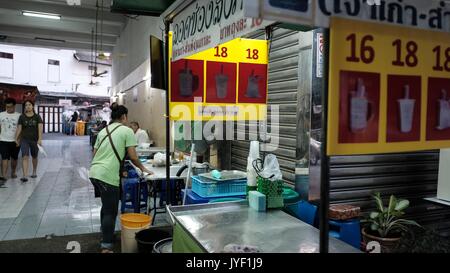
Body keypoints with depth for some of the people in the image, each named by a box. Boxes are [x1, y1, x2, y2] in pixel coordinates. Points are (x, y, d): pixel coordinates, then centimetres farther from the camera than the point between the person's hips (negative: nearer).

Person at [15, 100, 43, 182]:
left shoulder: (37, 117, -1)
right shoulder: (22, 117, 2)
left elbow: (40, 128, -10)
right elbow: (19, 128, 3)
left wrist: (40, 139, -20)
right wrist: (16, 139, -1)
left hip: (34, 140, 0)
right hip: (24, 140, 0)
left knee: (34, 157, 15)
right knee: (25, 157, -13)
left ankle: (34, 172, 36)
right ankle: (25, 176, -17)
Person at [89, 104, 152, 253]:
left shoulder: (103, 131, 19)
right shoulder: (127, 131, -2)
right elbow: (133, 157, -5)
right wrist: (143, 168, 13)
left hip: (94, 172, 8)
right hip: (107, 176, -8)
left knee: (106, 206, 25)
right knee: (111, 211, 2)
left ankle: (106, 234, 40)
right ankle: (106, 247, 5)